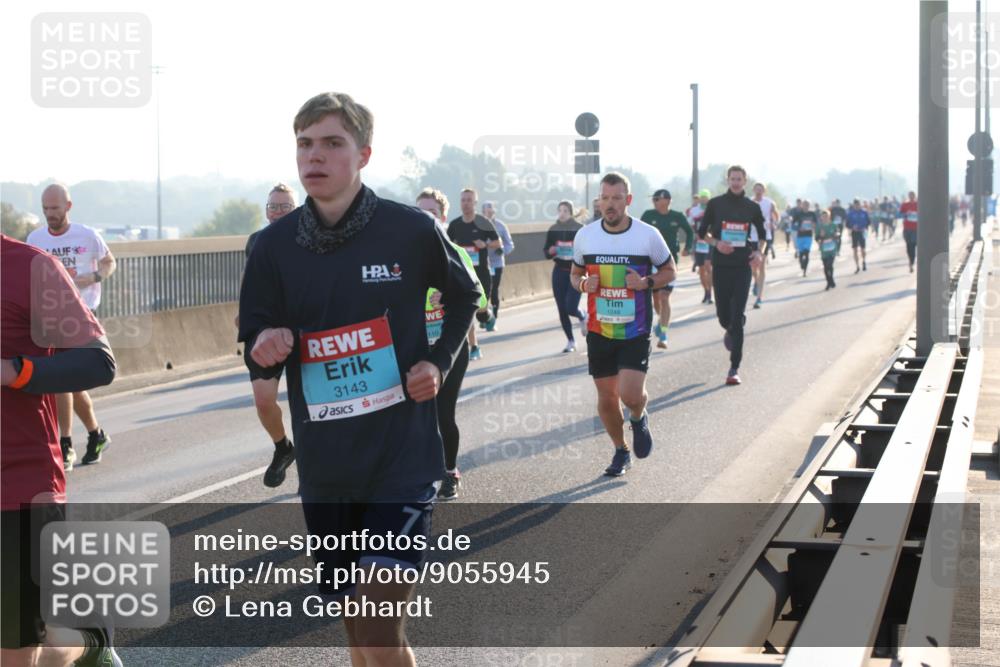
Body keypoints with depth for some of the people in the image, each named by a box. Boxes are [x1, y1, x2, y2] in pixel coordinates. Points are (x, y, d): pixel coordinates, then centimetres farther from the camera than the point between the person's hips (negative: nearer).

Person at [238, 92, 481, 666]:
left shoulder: (410, 231, -8)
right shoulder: (275, 245, -1)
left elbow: (464, 298, 12)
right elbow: (258, 355, 5)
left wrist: (439, 361, -3)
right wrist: (263, 351, -18)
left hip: (402, 460, -4)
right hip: (324, 466, 4)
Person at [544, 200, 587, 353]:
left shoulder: (579, 229, -7)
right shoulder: (553, 230, 3)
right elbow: (546, 252, 9)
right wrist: (551, 251, -13)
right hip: (559, 272, 4)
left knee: (571, 308, -12)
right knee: (562, 310, 3)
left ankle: (583, 317, 24)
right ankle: (570, 341, 17)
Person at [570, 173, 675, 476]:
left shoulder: (648, 235, -7)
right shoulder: (585, 236, 0)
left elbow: (669, 271, 5)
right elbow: (575, 273, 14)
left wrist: (646, 282, -15)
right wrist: (584, 284, -10)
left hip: (635, 333, -3)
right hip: (599, 331, 3)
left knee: (630, 395, -15)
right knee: (606, 397, 8)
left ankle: (639, 418, 22)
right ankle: (620, 451, 31)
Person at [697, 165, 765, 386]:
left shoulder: (752, 207, 6)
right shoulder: (715, 204, 3)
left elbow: (762, 235, 16)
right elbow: (702, 232, 7)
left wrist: (759, 253, -3)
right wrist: (717, 243, -12)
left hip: (743, 266, 0)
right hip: (721, 266, 1)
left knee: (737, 317, -7)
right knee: (723, 314, 3)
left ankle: (734, 369, -6)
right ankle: (730, 330, 43)